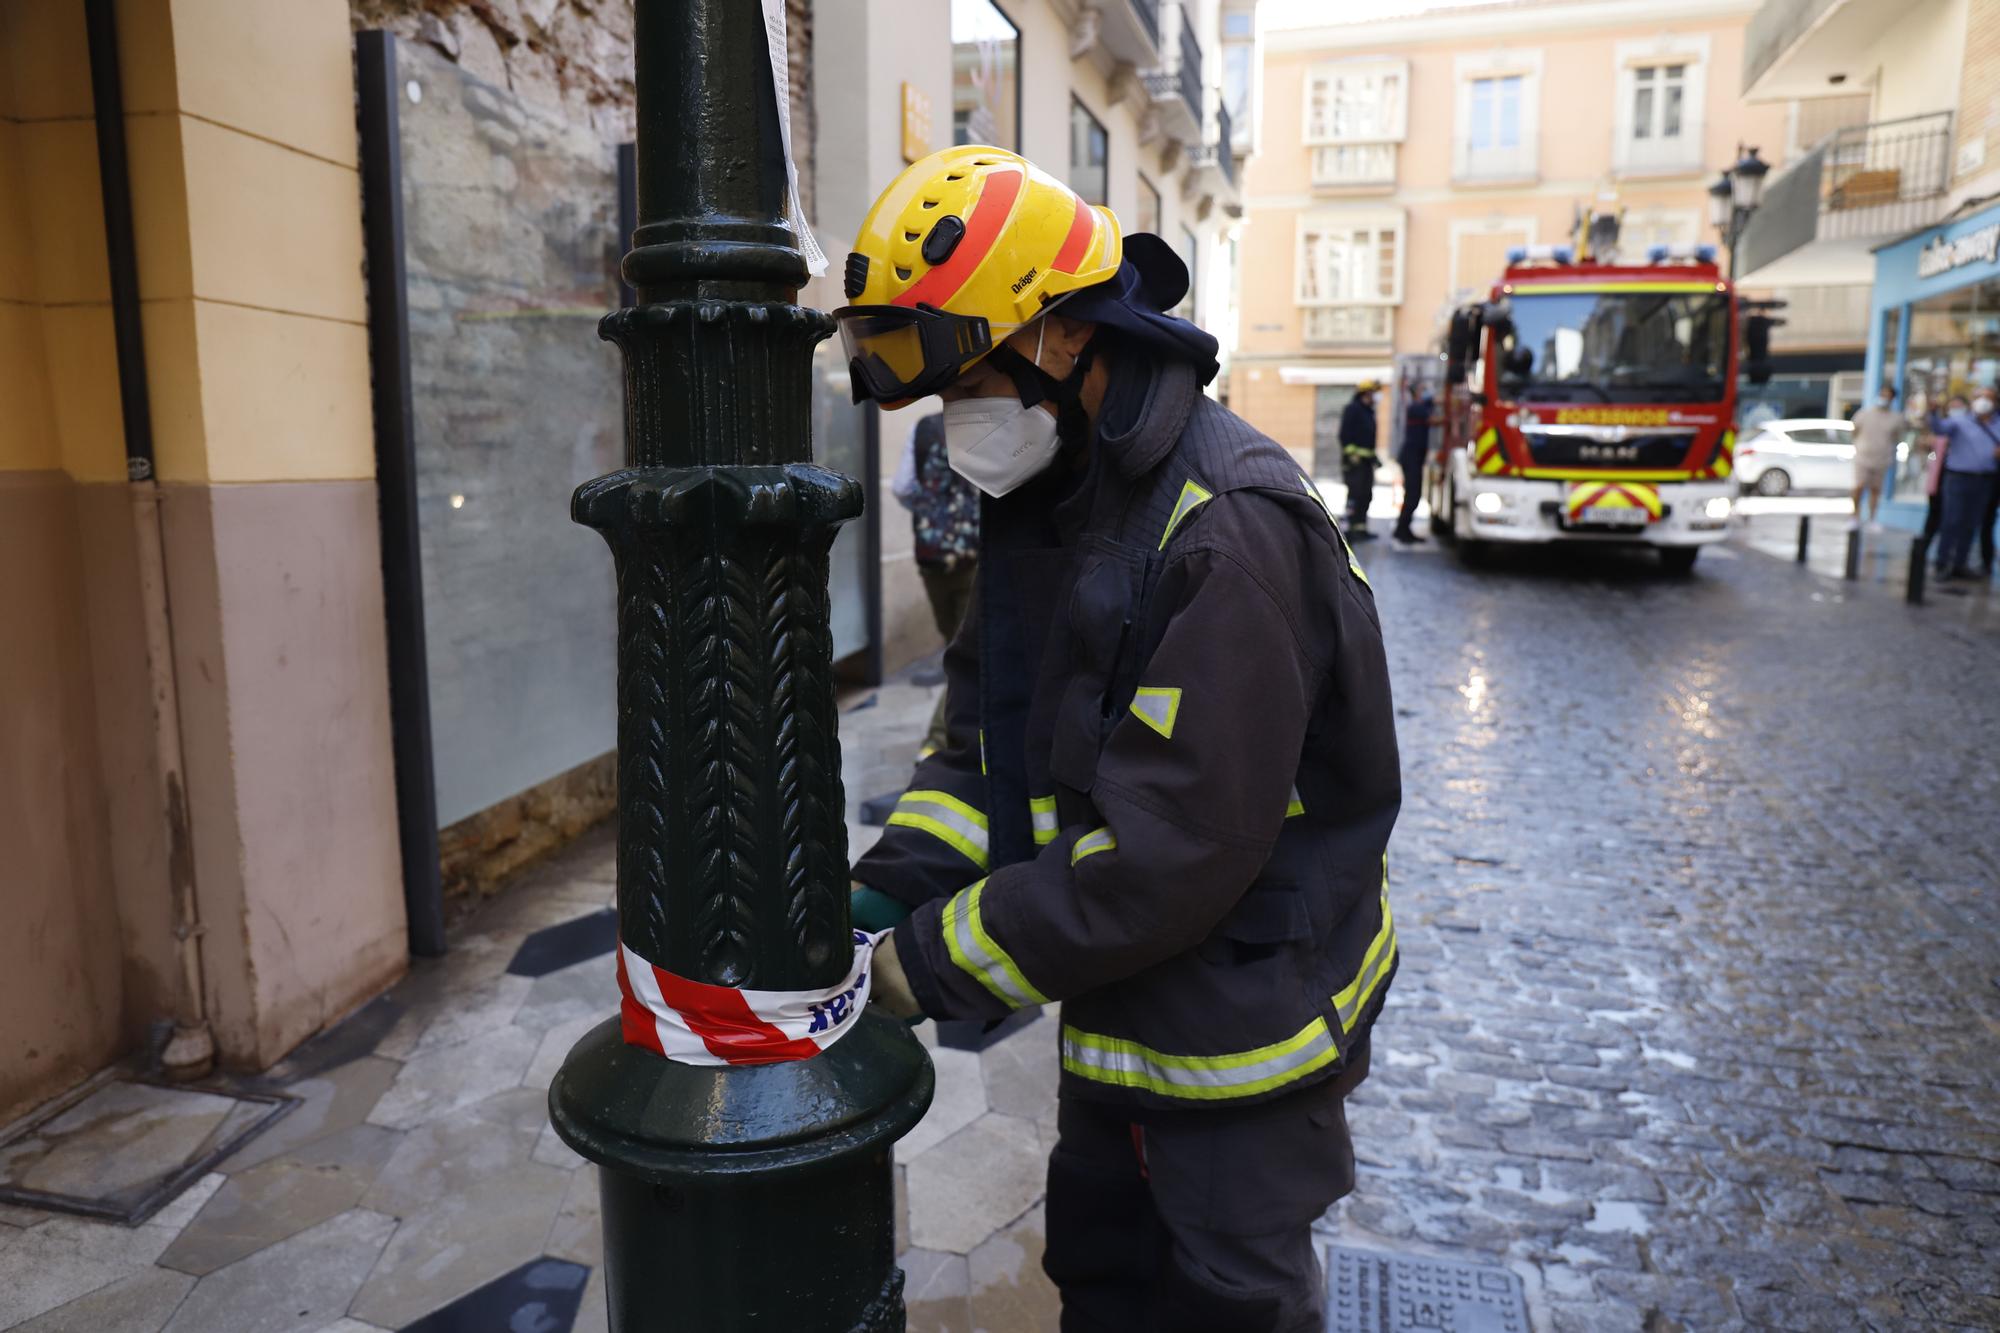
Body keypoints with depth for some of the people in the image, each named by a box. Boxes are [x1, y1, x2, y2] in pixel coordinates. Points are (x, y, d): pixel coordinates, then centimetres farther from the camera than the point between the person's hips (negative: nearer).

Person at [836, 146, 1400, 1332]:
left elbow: (1173, 849, -30)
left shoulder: (1225, 532, -28)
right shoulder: (1047, 502, 3)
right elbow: (989, 734, 6)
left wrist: (939, 959, -21)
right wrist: (886, 895, -7)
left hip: (1238, 1033, -8)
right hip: (1117, 1008, 8)